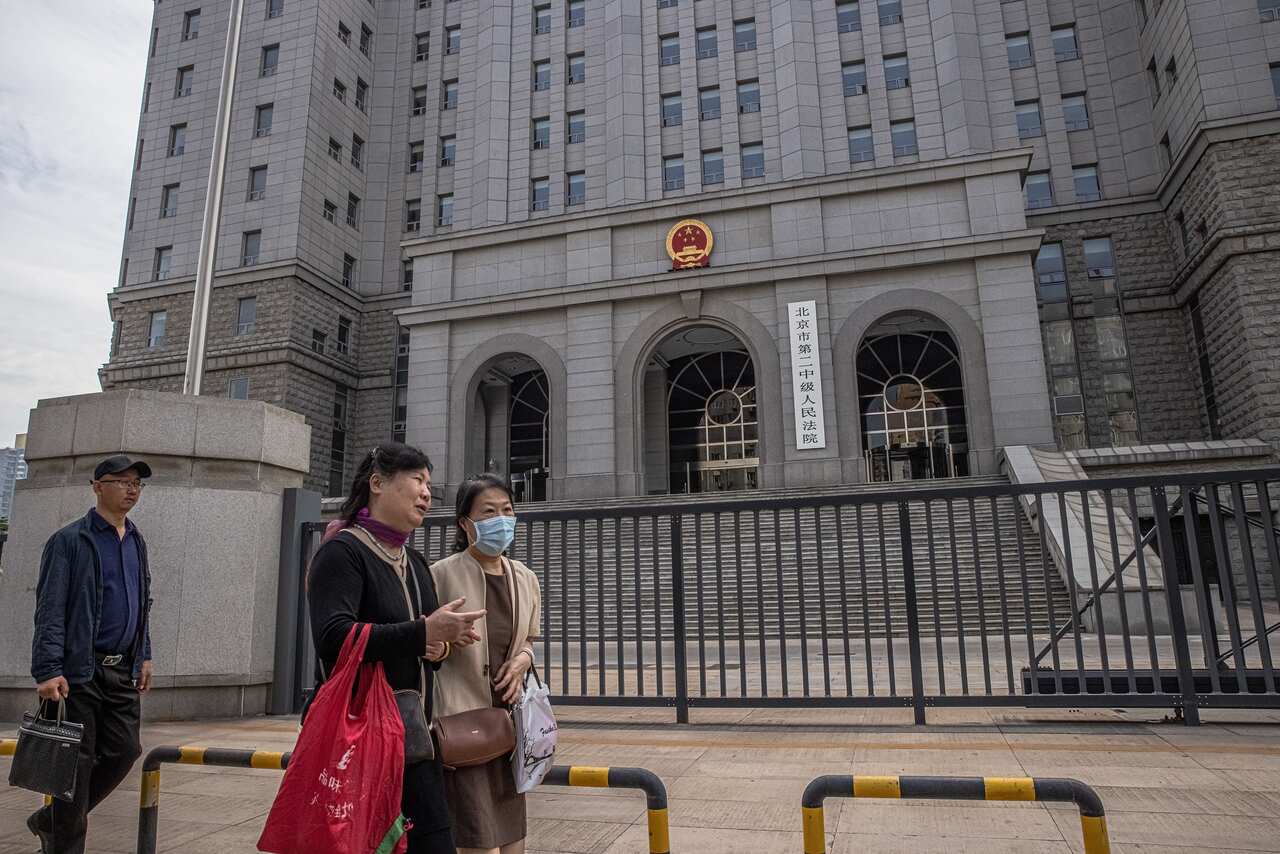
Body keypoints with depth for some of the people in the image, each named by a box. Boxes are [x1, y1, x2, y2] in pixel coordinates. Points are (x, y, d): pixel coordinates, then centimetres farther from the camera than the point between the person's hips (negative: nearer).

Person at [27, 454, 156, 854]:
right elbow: (49, 610, -12)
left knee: (124, 750, 5)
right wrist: (48, 670, -19)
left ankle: (50, 820, 26)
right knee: (77, 762, 1)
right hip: (79, 672, -6)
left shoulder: (136, 542, 14)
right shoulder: (70, 541, -7)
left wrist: (144, 656, 17)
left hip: (123, 672, 7)